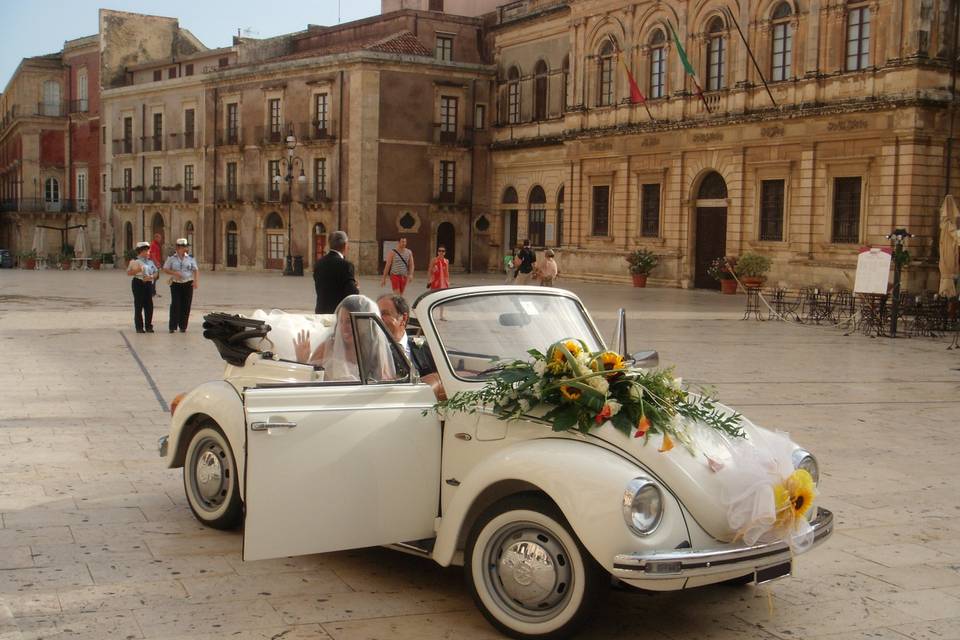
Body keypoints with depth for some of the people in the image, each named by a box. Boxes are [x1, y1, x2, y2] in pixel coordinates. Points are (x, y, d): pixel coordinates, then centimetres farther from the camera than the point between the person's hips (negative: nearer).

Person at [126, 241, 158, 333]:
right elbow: (128, 273, -6)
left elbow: (155, 273, 14)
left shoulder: (150, 261, 14)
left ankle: (149, 326, 12)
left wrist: (151, 277, -7)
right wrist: (137, 270, -21)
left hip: (148, 283, 5)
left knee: (149, 305, 3)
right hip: (138, 283, -5)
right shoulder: (134, 261, -1)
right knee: (138, 305, -3)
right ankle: (139, 327, 3)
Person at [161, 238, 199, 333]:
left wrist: (196, 281, -9)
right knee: (175, 305, -7)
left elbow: (196, 270, 6)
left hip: (188, 284, 2)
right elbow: (165, 269, 4)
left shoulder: (190, 258, 7)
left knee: (186, 306, 1)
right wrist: (174, 273, -13)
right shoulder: (171, 258, 3)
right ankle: (172, 326, 0)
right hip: (176, 284, -2)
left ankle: (183, 326, 11)